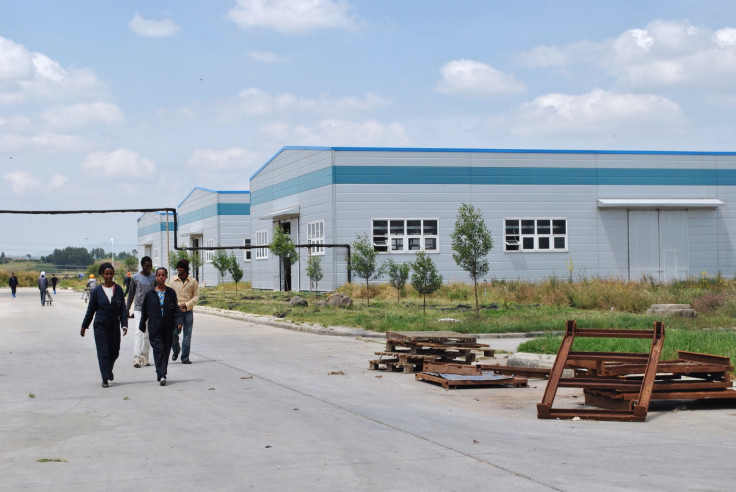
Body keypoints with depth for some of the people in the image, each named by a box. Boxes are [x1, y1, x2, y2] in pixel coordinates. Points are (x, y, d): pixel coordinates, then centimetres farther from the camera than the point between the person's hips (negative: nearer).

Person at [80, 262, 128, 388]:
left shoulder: (118, 289, 0)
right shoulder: (97, 291, -3)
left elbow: (123, 309, 0)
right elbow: (90, 310, 4)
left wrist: (124, 324, -9)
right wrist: (84, 326, 8)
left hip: (114, 325, 2)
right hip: (101, 326, -2)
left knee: (114, 351, 11)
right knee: (103, 352, -3)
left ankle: (108, 369, 40)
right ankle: (105, 378, 1)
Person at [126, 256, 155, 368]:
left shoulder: (154, 278, 6)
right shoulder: (136, 278, 0)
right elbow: (131, 294, 7)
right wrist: (127, 309, 6)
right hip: (138, 308, -3)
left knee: (147, 334, 7)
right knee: (139, 332, -13)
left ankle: (144, 357, 15)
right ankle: (136, 358, -18)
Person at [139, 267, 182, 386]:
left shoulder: (171, 293, 4)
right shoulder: (150, 293, 2)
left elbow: (176, 308, 3)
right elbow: (144, 310, 9)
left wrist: (178, 321, -11)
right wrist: (142, 325, 12)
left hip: (168, 327, 2)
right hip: (155, 327, -2)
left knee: (166, 350, 6)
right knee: (158, 349, -9)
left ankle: (161, 374, 18)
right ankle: (161, 376, -15)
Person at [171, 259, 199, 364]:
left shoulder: (193, 281, 4)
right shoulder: (173, 281, 6)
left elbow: (196, 296, 5)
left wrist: (187, 305, -10)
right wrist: (176, 305, -9)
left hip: (188, 311, 0)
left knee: (187, 335, 0)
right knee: (174, 333, -3)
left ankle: (185, 357, 7)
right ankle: (176, 352, 24)